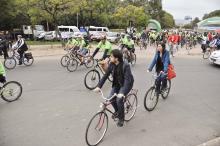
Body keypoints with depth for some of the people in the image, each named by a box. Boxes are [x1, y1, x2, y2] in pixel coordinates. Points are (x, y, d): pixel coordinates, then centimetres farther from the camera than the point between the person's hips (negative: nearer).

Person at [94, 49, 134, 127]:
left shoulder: (125, 66, -29)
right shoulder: (111, 65, -11)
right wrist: (99, 86, -19)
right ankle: (117, 111, 20)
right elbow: (105, 76, -9)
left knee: (119, 99, -21)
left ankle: (121, 118, 4)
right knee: (111, 98, -12)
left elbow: (127, 80, -35)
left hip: (126, 84, -5)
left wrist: (122, 93, -46)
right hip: (117, 84, 6)